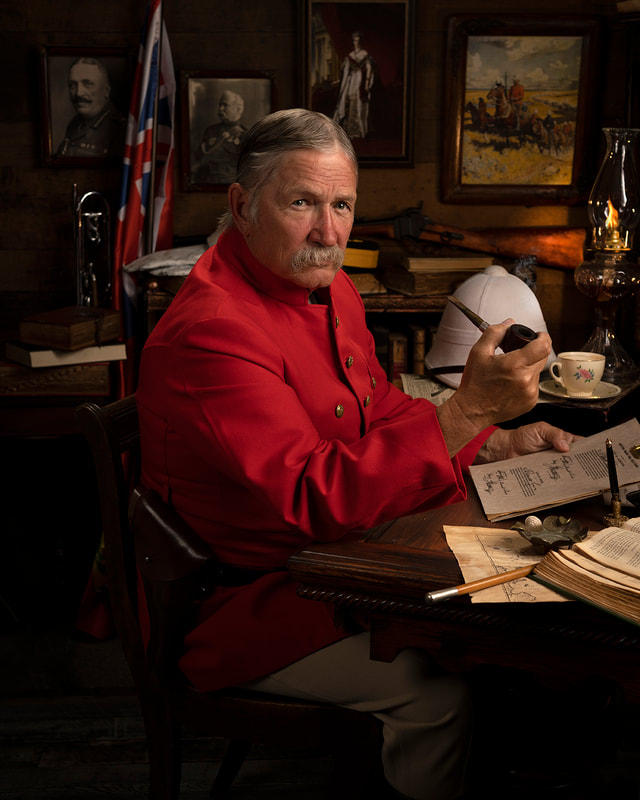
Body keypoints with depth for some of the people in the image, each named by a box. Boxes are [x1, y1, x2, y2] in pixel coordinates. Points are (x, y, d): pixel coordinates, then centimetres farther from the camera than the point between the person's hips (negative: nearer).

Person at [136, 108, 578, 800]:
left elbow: (383, 412, 14)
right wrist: (469, 410, -39)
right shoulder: (211, 331, -28)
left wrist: (499, 444, 0)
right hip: (248, 601, -9)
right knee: (440, 697, -14)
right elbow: (320, 497, -34)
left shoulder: (328, 288, 5)